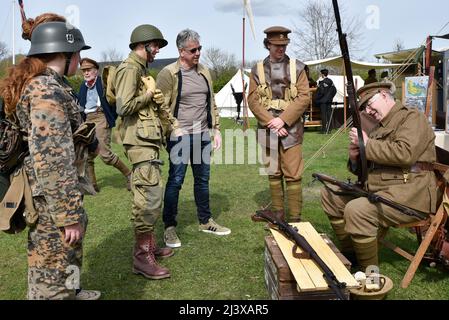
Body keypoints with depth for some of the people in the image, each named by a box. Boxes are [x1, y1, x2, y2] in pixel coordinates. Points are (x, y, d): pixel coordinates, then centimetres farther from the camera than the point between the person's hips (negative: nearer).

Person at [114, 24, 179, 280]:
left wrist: (170, 122, 15)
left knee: (150, 196, 15)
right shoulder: (130, 69, -11)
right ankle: (142, 256, -2)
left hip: (149, 141, 11)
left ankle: (151, 245, 25)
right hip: (140, 142, -11)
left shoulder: (141, 70, 20)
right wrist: (148, 94, -10)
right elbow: (124, 107, -22)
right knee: (149, 197, -10)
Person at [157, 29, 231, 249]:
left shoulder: (204, 72, 12)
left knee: (203, 179, 15)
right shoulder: (168, 74, -8)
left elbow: (211, 102, 17)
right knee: (176, 181, -1)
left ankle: (205, 221, 29)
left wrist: (216, 129, 12)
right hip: (180, 137, -6)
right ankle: (169, 228, 13)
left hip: (202, 135, 6)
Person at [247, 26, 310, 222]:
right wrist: (271, 122, -11)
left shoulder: (297, 68, 3)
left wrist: (283, 120, -14)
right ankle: (277, 211, 23)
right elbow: (253, 101, 0)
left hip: (291, 129, -1)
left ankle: (295, 217, 5)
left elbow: (304, 98, -4)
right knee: (273, 173, 10)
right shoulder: (257, 70, 6)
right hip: (268, 130, 2)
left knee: (293, 175, -2)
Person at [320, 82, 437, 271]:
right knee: (329, 195, 8)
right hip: (375, 188, 9)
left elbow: (405, 153, -23)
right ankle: (349, 252, 16)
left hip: (409, 191, -9)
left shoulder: (412, 117, -3)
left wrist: (367, 144, -14)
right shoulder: (379, 127, 22)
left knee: (356, 210, -31)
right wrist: (355, 158, 0)